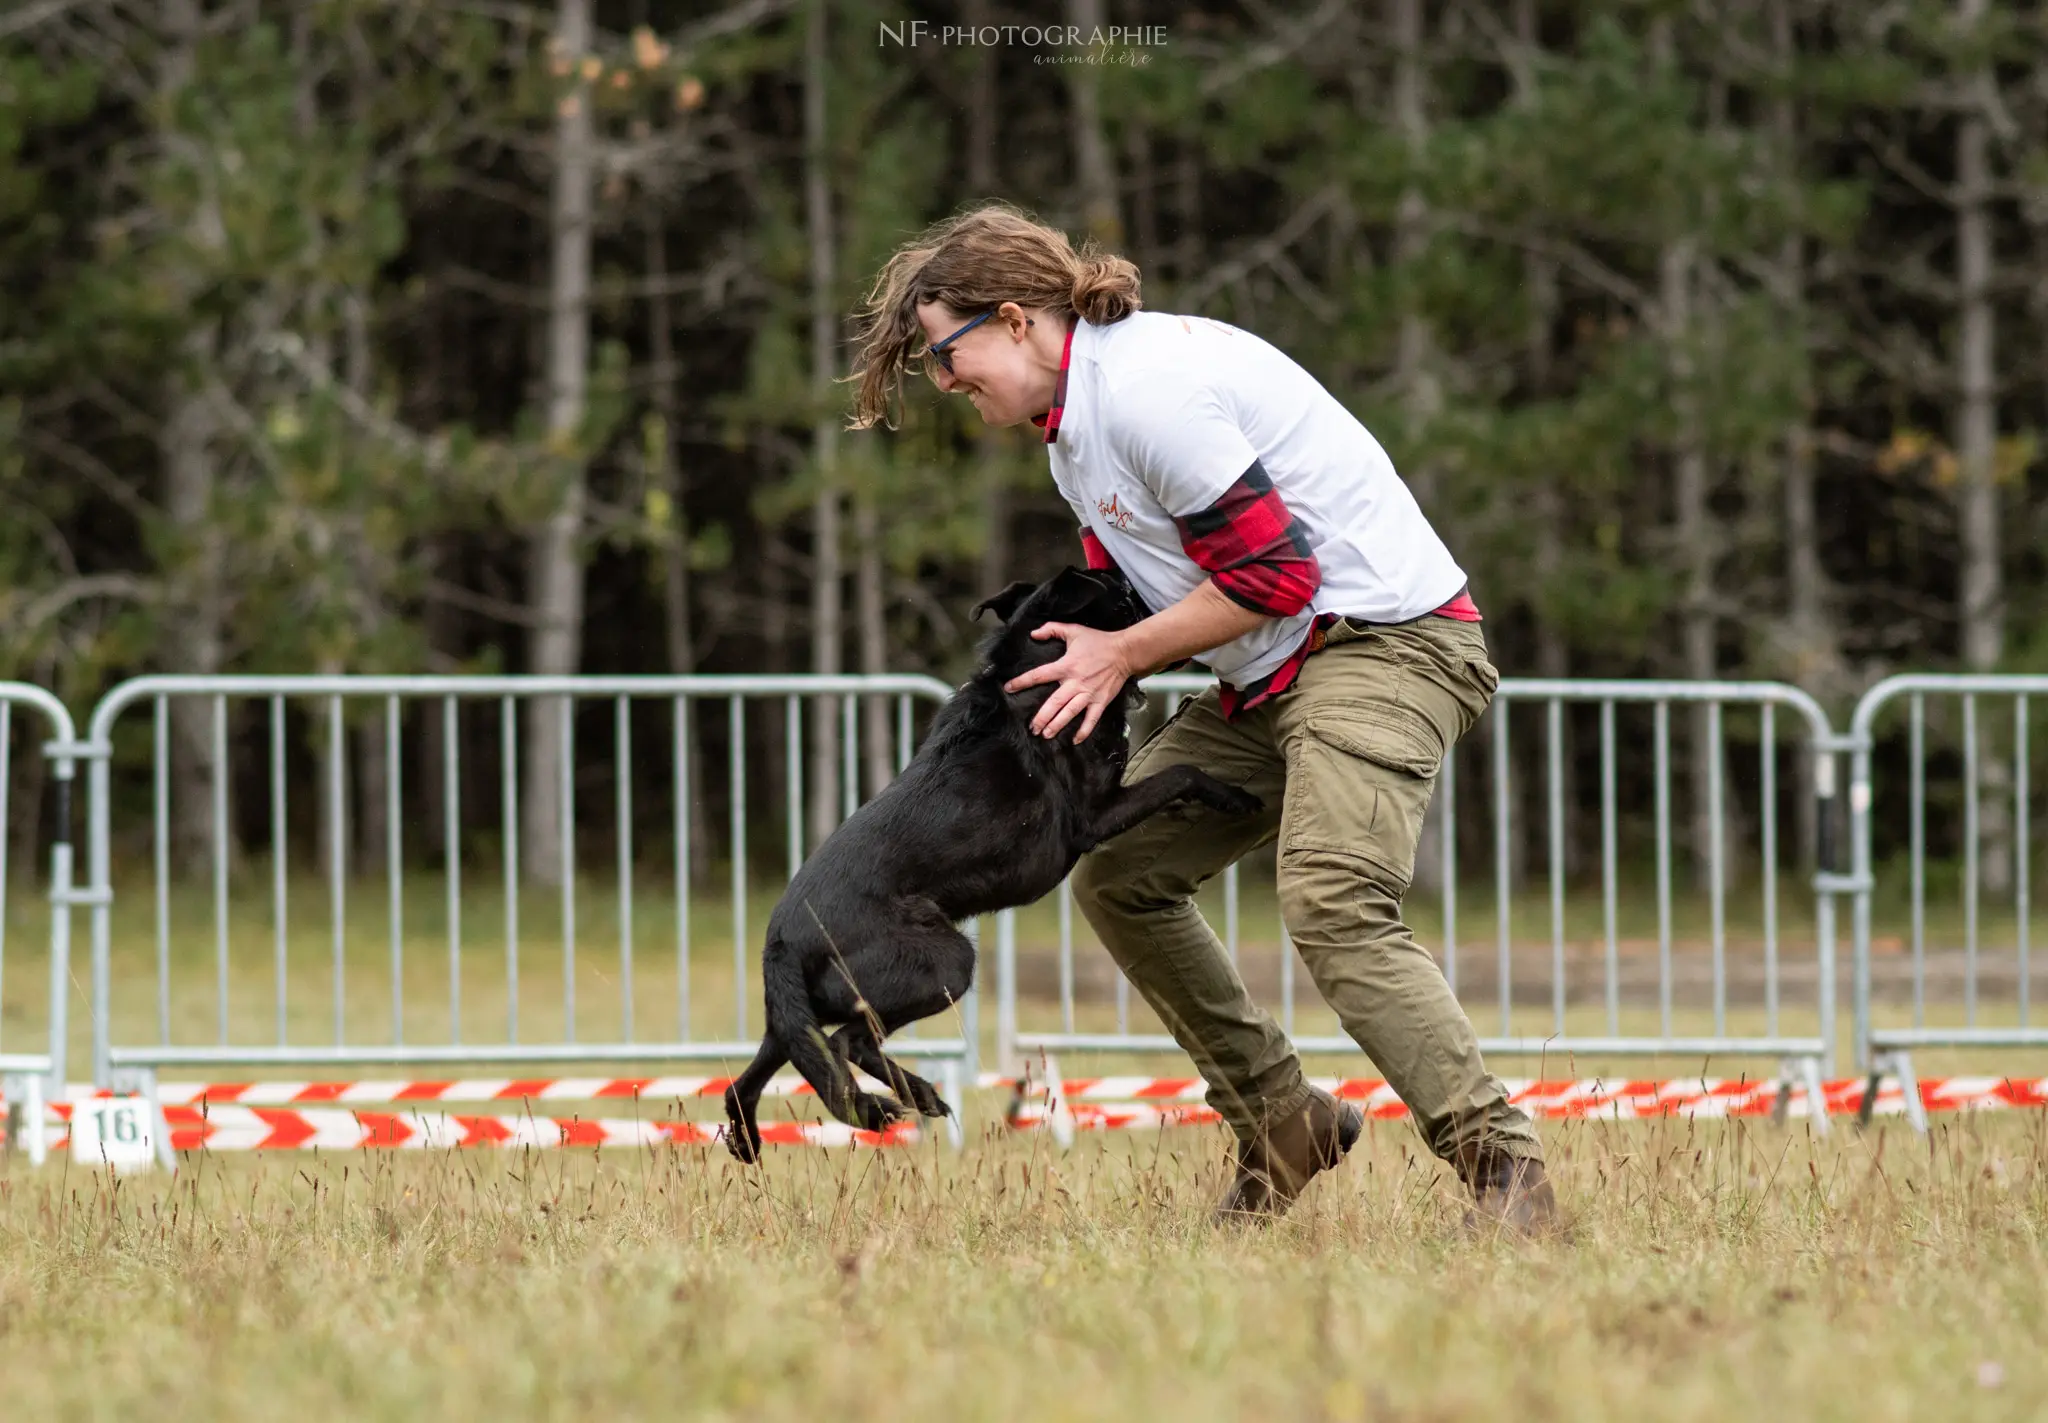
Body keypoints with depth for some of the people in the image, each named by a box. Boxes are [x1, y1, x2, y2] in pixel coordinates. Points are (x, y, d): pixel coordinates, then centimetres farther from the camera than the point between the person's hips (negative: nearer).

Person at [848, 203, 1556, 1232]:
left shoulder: (1147, 391, -19)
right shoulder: (1074, 419, 14)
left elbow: (1272, 573, -20)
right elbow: (1125, 580, 23)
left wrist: (1123, 655, -9)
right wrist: (1079, 653, 3)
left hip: (1386, 639, -11)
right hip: (1271, 678, 11)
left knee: (1331, 901, -28)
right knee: (1117, 871, 8)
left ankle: (1503, 1167, -27)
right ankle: (1282, 1121, 14)